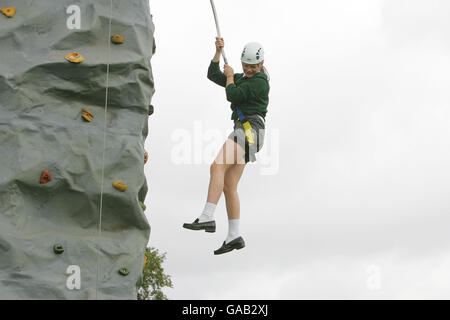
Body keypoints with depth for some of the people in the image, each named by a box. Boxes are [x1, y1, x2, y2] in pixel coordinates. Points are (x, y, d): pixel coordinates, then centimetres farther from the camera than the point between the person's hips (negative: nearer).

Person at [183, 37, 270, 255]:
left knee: (217, 166, -25)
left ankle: (207, 218, -34)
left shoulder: (260, 82, -5)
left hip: (250, 130, -10)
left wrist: (230, 77, 6)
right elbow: (213, 75, 21)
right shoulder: (242, 78, 23)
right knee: (228, 185, 1)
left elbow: (232, 95, -12)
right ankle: (234, 236, -2)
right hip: (242, 132, 10)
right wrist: (218, 51, 12)